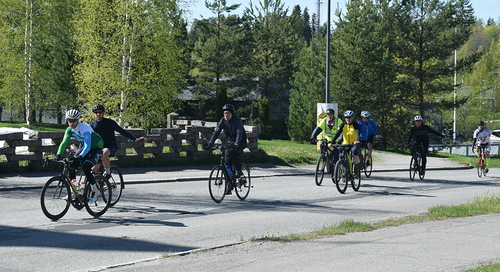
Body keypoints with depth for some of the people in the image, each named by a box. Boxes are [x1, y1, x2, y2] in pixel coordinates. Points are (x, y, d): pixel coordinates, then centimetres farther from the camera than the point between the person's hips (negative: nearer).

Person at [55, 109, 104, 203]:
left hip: (96, 148, -7)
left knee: (86, 168, -27)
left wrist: (80, 157, -54)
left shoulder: (85, 128, -31)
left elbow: (87, 146, -39)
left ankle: (95, 190, -8)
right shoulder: (69, 130, -10)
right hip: (83, 147, 7)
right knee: (71, 166, -11)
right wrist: (58, 155, -28)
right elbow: (64, 143, -12)